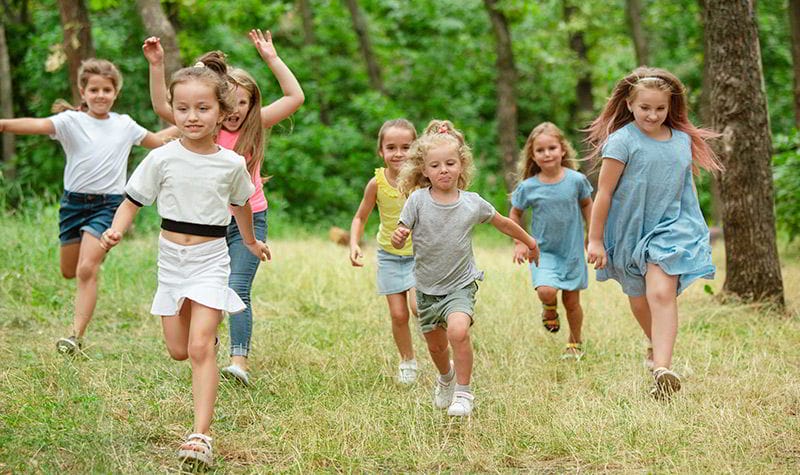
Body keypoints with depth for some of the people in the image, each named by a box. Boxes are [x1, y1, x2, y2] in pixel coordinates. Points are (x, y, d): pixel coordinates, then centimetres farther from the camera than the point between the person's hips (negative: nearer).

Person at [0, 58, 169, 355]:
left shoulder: (125, 125, 4)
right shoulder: (71, 121, -5)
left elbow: (161, 142, 18)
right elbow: (38, 125, -25)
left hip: (108, 204, -1)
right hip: (74, 200, 1)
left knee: (87, 269, -17)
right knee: (69, 271, 15)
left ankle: (77, 335, -14)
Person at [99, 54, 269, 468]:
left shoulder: (232, 164, -5)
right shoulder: (162, 159, -8)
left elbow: (240, 204, 15)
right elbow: (132, 201, -2)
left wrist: (251, 242, 31)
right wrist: (116, 231, -23)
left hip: (210, 258, -2)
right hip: (171, 258, 2)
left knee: (200, 347, -14)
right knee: (178, 350, 9)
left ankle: (201, 435, -16)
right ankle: (208, 328, 47)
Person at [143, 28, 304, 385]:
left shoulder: (254, 126, -1)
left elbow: (295, 97, -9)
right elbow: (162, 107, -13)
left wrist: (271, 58, -12)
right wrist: (156, 65, -22)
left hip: (248, 221, -2)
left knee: (238, 291, -14)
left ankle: (240, 361, -21)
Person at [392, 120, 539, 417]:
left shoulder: (472, 203, -7)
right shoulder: (418, 200, -11)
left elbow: (503, 224, 11)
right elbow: (399, 241, -9)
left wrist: (530, 242, 24)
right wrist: (398, 238, -33)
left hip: (461, 284, -1)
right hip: (427, 287, 2)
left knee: (458, 331, -27)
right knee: (435, 345, 15)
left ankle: (463, 393, -10)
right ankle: (446, 378, 49)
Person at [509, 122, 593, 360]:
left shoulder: (576, 180, -9)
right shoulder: (528, 187, -11)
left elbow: (586, 205, 10)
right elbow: (515, 214, 6)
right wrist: (519, 243, -3)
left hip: (572, 250, 1)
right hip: (543, 251, -1)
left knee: (572, 301, 9)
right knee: (546, 291, -25)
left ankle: (575, 342, 35)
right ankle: (549, 308, 12)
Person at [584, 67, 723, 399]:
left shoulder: (683, 140, 1)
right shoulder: (622, 141, -13)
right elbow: (604, 193, -10)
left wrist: (695, 226, 20)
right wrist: (595, 240, -9)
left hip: (669, 227, 1)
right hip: (630, 230, -1)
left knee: (662, 294, -19)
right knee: (639, 297, 17)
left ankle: (662, 369, -27)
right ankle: (659, 347, 44)